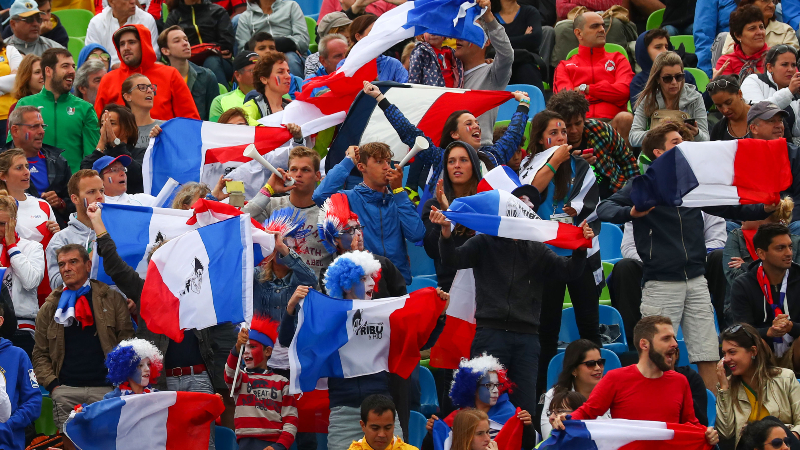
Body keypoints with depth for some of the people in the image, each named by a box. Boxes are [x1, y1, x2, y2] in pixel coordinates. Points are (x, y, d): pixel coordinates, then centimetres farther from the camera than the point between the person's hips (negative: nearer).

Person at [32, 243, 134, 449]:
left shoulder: (112, 299, 9)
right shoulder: (50, 308, 14)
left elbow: (127, 341, 4)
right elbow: (40, 355, 13)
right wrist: (52, 384, -3)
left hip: (105, 387, -2)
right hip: (66, 391, 2)